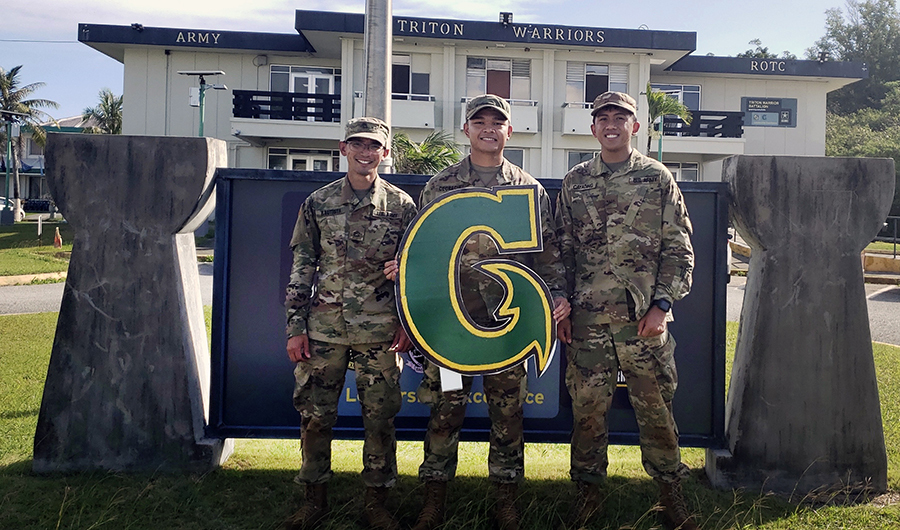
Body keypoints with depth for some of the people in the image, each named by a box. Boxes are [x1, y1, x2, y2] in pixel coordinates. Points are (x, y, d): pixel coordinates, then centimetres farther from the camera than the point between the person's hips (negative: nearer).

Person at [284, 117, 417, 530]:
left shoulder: (401, 205, 4)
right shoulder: (318, 202, 6)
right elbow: (301, 267, 6)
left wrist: (407, 323, -2)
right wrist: (296, 326, 1)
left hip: (380, 329, -1)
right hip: (324, 327, 1)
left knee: (379, 416, 5)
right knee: (315, 413, 6)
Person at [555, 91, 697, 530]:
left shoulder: (658, 178, 5)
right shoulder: (574, 182, 11)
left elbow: (679, 251, 3)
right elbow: (562, 251, 12)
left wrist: (661, 305, -7)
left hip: (644, 318, -1)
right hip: (587, 319, 2)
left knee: (655, 409, 6)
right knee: (587, 408, 7)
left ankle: (670, 495, 22)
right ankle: (588, 491, 23)